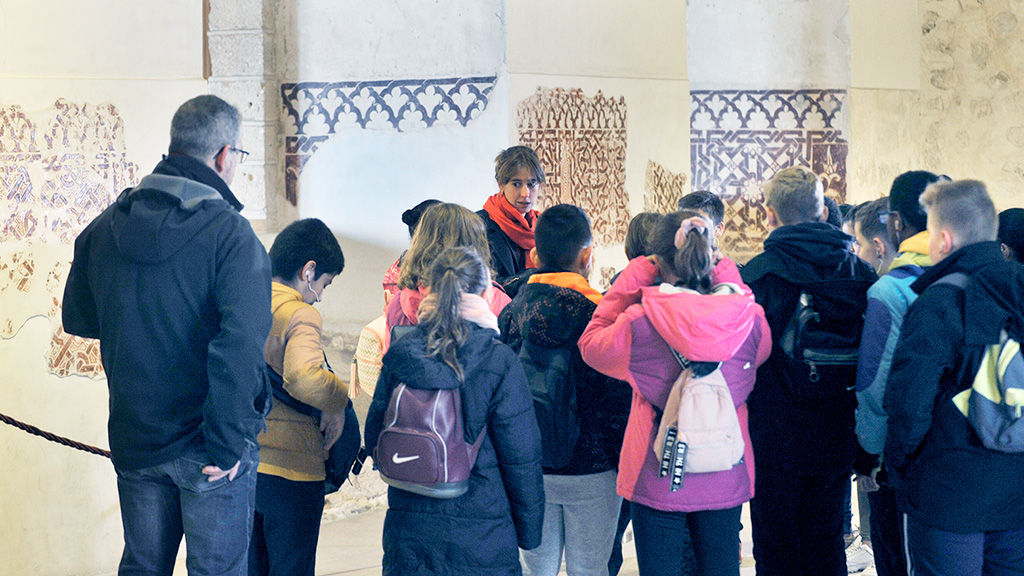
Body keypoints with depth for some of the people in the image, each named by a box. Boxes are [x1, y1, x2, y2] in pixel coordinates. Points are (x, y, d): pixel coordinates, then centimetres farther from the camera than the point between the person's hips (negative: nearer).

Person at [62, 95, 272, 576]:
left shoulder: (104, 228, 1)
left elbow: (77, 319, 13)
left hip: (133, 441, 5)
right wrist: (227, 445, -20)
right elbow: (239, 346, -27)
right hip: (204, 445, -5)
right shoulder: (229, 234, -18)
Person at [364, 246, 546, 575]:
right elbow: (521, 455, -9)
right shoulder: (499, 362, -13)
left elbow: (375, 440, 5)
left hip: (409, 532, 3)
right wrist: (529, 532, 3)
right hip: (481, 536, -3)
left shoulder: (398, 356, -3)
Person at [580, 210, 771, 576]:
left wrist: (631, 280, 1)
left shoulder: (641, 323, -17)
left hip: (658, 480, -2)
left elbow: (591, 343, 4)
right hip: (725, 479, 3)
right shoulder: (748, 318, -9)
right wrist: (728, 279, 12)